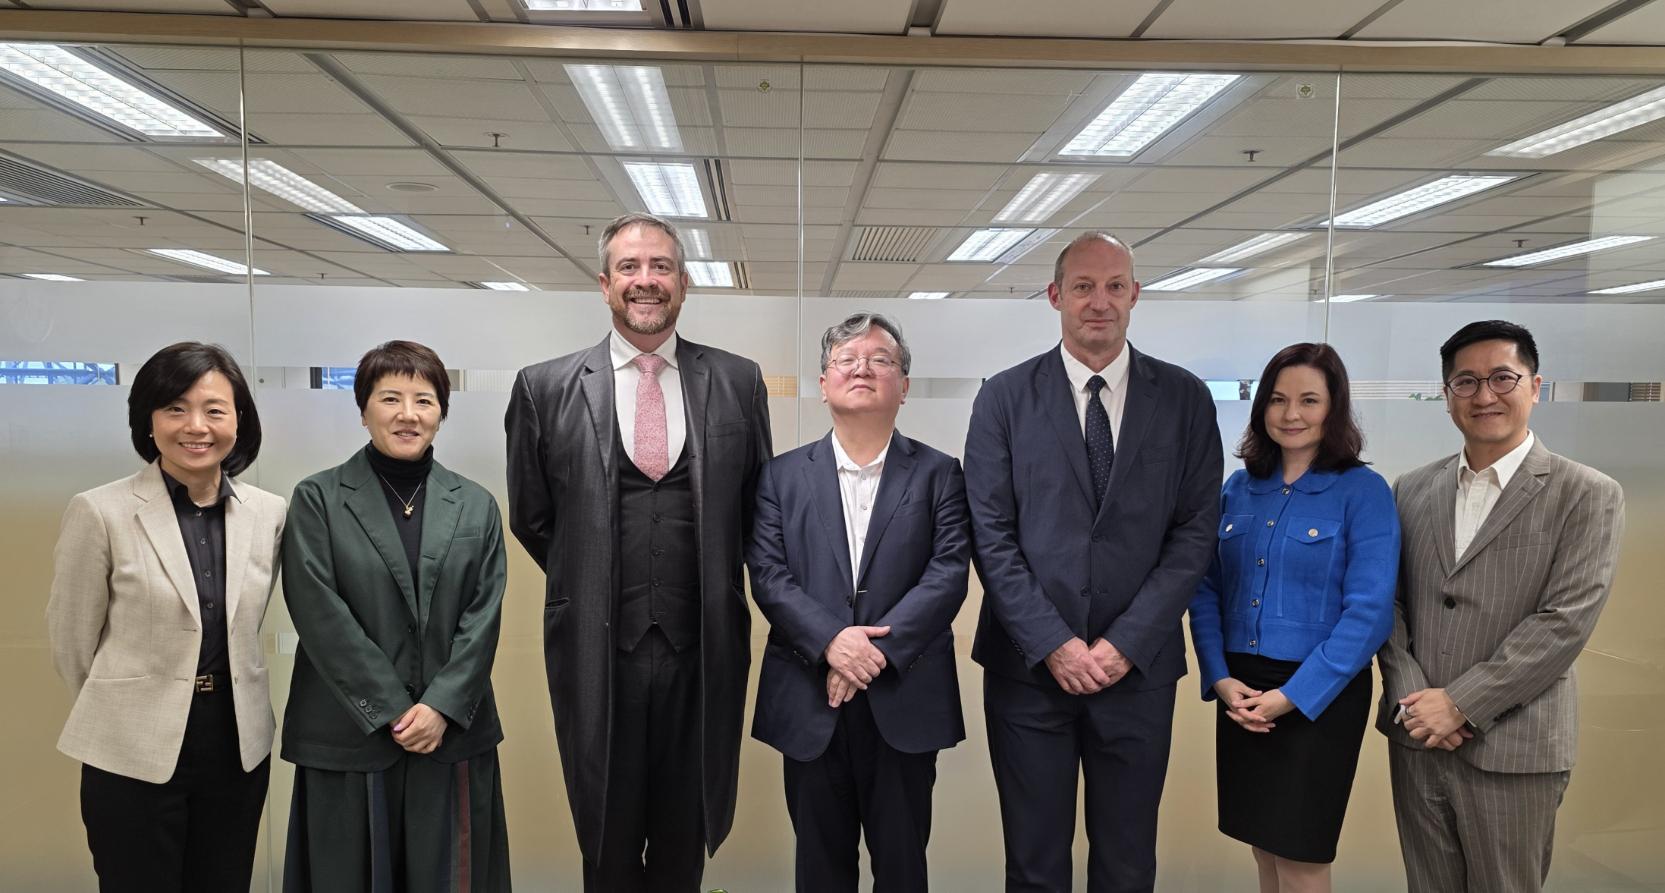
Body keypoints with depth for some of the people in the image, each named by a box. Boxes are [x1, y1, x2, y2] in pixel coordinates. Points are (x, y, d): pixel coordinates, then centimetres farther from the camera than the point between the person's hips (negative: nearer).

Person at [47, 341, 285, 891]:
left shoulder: (269, 513, 0)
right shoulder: (101, 512, -11)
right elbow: (71, 642, 0)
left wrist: (224, 703, 14)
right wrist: (125, 712, 10)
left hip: (239, 746, 3)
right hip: (134, 757, -3)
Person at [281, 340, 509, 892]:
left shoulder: (476, 506, 7)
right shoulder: (317, 500, -1)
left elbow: (483, 617, 1)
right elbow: (322, 616, -8)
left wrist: (442, 707, -11)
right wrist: (392, 711, -11)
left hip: (453, 733, 2)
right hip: (349, 738, -2)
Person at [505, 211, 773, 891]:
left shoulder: (738, 382, 1)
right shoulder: (544, 388, -1)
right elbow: (531, 518, 8)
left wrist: (715, 591, 10)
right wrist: (593, 586, 10)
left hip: (704, 650, 1)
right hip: (596, 651, 0)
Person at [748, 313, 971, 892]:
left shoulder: (938, 474, 3)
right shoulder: (783, 475, 6)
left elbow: (948, 572, -7)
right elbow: (767, 573, -3)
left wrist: (878, 649, -18)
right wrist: (830, 641, -18)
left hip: (903, 700, -1)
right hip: (809, 702, 1)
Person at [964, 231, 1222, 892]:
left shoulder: (1185, 399, 2)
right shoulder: (1004, 398, -1)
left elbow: (1195, 531, -2)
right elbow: (991, 534, -4)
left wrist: (1126, 643, -10)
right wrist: (1051, 645, -11)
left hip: (1139, 668, 1)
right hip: (1028, 666, -1)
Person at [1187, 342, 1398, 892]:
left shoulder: (1363, 491, -8)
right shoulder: (1239, 487, 5)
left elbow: (1368, 612, -14)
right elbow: (1206, 590, 6)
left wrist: (1291, 696, -16)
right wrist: (1220, 678, -7)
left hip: (1318, 698, -4)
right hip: (1240, 695, 4)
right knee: (1263, 848, 16)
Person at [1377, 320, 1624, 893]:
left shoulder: (1587, 496, -4)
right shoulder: (1412, 491, 8)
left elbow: (1566, 621, -12)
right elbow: (1389, 602, 6)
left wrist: (1460, 705, -16)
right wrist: (1410, 696, -8)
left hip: (1513, 751, -3)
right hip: (1415, 740, 4)